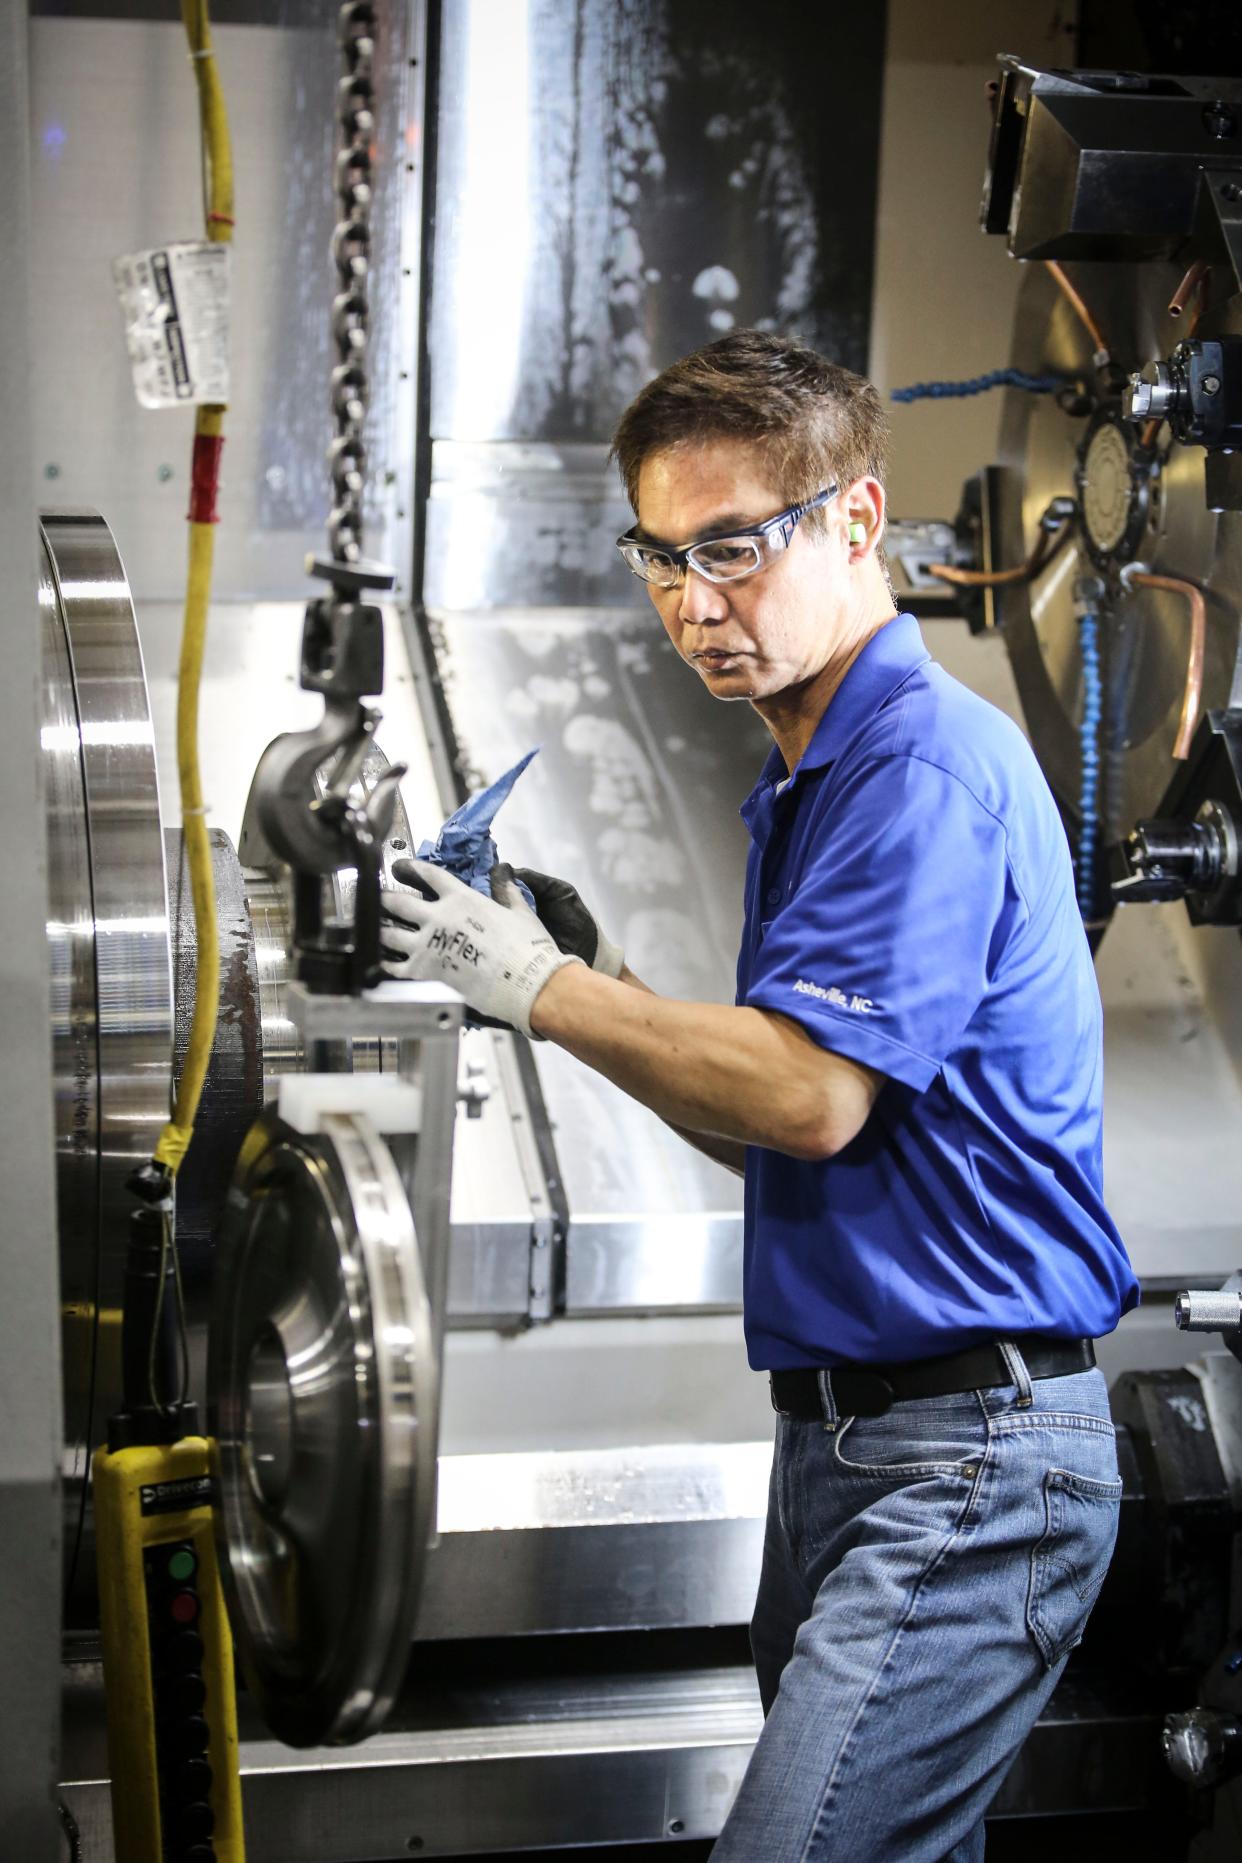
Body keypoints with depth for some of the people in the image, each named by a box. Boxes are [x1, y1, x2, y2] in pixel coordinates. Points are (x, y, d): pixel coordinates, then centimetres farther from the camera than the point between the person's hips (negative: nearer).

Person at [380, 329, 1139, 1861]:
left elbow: (809, 1098, -21)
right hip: (843, 1438, 10)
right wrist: (596, 982, 8)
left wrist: (540, 989, -11)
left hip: (969, 1457, -10)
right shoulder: (807, 784, 19)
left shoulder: (928, 761, -13)